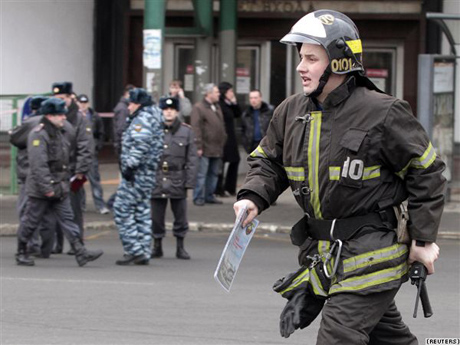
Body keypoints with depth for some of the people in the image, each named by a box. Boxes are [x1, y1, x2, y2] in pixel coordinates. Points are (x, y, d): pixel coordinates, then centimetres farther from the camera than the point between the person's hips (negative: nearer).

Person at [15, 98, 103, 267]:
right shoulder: (38, 135, -16)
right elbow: (38, 164, -23)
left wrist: (64, 183, 21)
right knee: (31, 221, 4)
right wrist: (47, 187, -26)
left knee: (67, 219, 0)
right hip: (40, 189, -8)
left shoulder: (58, 134, 14)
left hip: (59, 188, 8)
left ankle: (81, 252, -7)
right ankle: (21, 254, 17)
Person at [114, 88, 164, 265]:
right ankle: (144, 253, 13)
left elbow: (140, 145, -25)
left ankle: (134, 250, -10)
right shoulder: (154, 117, 20)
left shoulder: (142, 119, -12)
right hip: (148, 175, 10)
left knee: (122, 210, -7)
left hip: (136, 174, -10)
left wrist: (130, 165, -24)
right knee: (142, 212, 12)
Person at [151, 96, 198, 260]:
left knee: (180, 215, 5)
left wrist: (189, 182, -4)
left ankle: (180, 247, 16)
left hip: (178, 181, 0)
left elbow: (192, 159, 3)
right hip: (157, 179, 0)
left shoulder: (186, 131, 4)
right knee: (156, 216, 5)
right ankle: (157, 246, 17)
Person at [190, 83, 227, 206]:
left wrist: (223, 140, 15)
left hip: (217, 148, 8)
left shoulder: (217, 107, 17)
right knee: (201, 174, -5)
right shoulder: (199, 108, -9)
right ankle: (198, 197, 0)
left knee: (214, 173, 12)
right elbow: (196, 128, -15)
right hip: (205, 149, -8)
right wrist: (199, 146, -19)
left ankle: (209, 196, 21)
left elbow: (222, 126, 22)